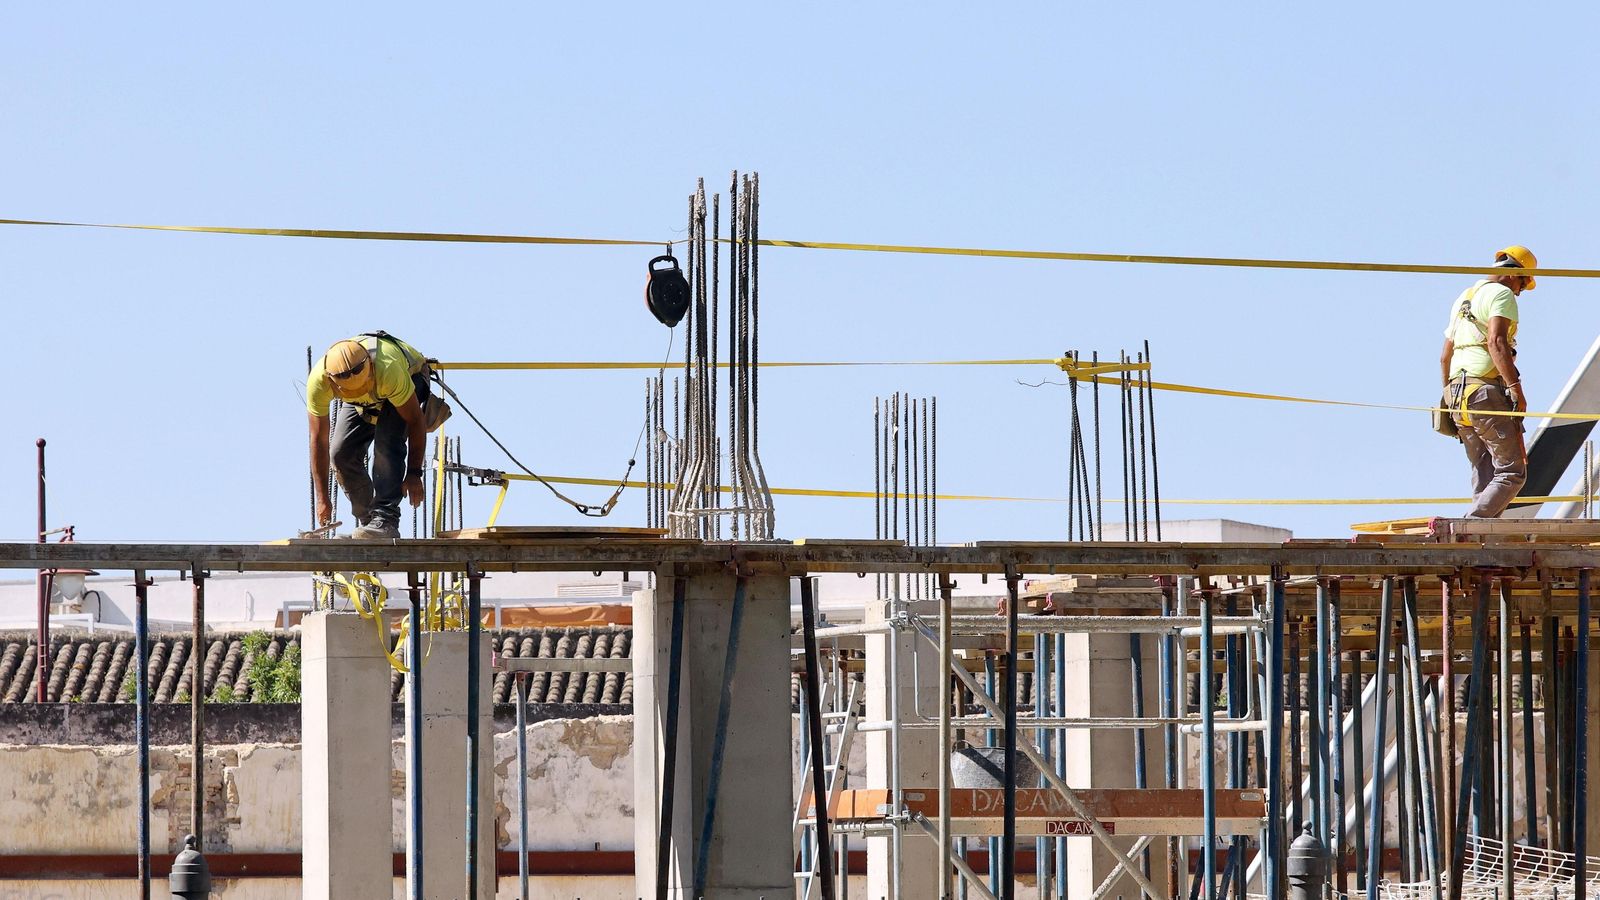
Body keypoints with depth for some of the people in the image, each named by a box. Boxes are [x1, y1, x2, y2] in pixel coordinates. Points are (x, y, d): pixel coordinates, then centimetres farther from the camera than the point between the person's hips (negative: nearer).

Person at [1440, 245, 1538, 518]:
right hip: (1488, 392, -9)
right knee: (1512, 472, -10)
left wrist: (1450, 401, 31)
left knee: (1485, 477, 7)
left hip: (1458, 393, 9)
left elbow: (1445, 357, 27)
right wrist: (1516, 388, -23)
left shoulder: (1462, 299, 25)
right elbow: (1497, 342, -20)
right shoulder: (1502, 294, -3)